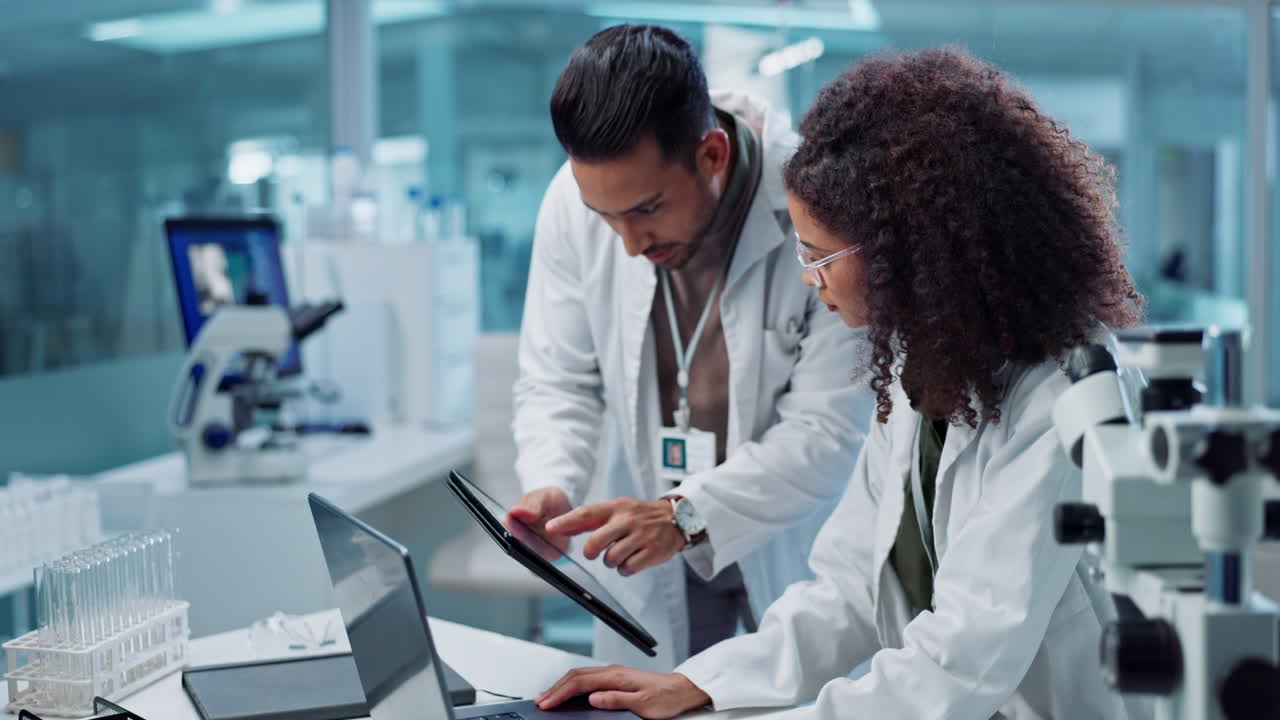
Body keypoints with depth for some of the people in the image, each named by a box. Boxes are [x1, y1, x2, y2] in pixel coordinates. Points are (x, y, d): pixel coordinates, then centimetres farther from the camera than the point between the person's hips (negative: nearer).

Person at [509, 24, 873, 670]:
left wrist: (687, 514, -35)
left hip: (797, 538, -2)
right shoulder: (573, 200, -15)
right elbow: (558, 380, -4)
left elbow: (827, 429, -24)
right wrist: (550, 486, -24)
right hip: (648, 544, 3)